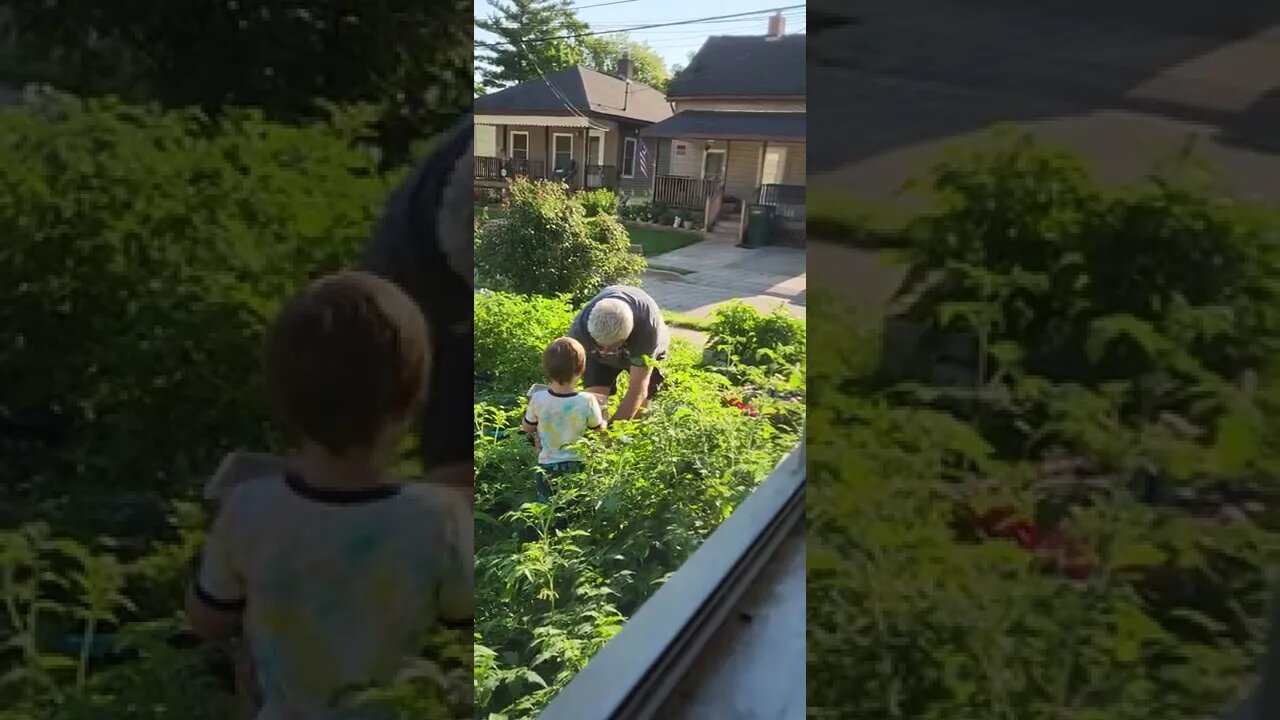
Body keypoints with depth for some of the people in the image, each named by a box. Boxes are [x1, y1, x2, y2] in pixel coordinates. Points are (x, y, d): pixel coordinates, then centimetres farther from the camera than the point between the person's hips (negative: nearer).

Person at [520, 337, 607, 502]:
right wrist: (602, 408, 16)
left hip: (548, 465, 1)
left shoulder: (538, 399, -16)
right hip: (579, 465, 0)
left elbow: (527, 427, 2)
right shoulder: (588, 401, -19)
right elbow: (599, 429, -1)